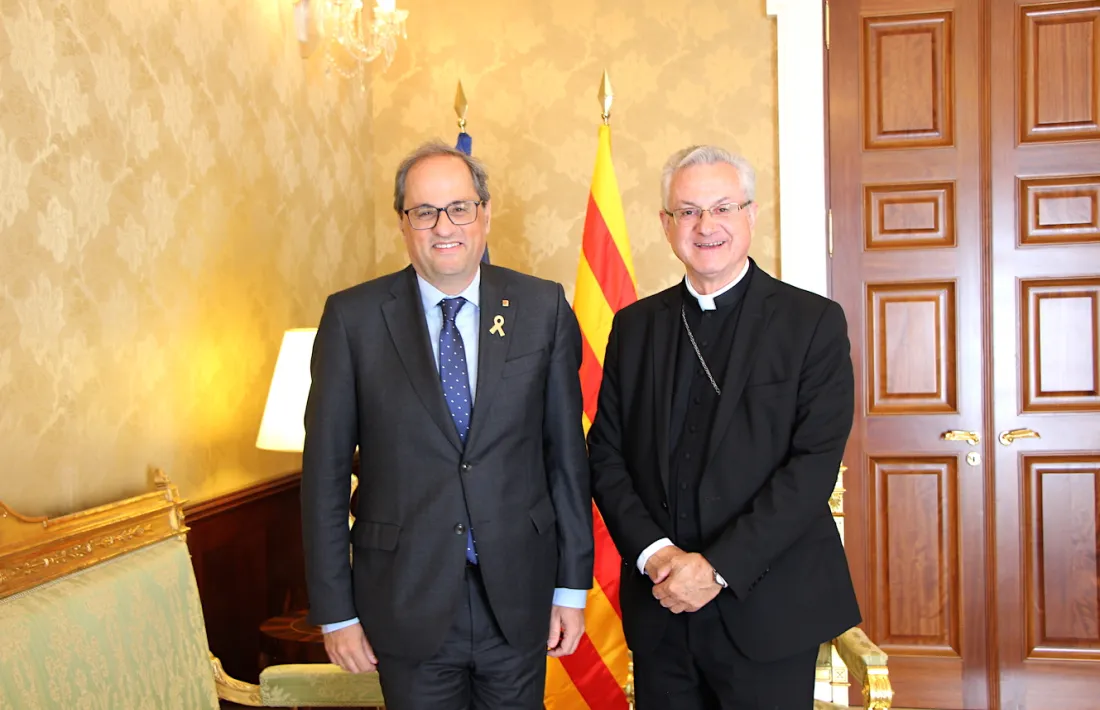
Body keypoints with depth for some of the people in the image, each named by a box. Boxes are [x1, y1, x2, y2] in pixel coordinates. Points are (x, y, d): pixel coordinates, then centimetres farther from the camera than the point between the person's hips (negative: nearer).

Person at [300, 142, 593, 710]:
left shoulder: (543, 308, -1)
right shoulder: (353, 318, -5)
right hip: (407, 603, -1)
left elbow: (567, 453, 1)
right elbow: (325, 471, -3)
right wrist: (334, 610, -3)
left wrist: (572, 584, 3)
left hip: (518, 598, 1)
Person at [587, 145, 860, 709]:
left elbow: (815, 463, -12)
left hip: (767, 610, -2)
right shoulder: (635, 326, 7)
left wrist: (719, 566, -16)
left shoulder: (814, 322, -4)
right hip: (659, 608, 3)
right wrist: (653, 552, -10)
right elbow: (605, 455, 5)